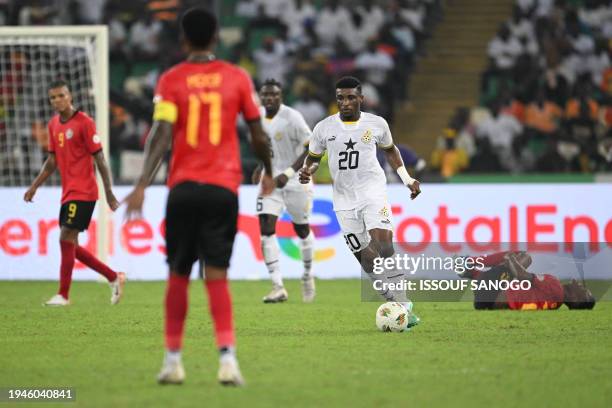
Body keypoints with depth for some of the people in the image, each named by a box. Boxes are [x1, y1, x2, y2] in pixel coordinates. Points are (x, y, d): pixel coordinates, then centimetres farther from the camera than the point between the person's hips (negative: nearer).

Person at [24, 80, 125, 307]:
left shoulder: (84, 122, -10)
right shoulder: (53, 125, 12)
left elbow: (99, 158, -11)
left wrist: (109, 192, -13)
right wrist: (35, 186, 15)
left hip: (83, 192, -8)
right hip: (68, 193, 8)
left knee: (66, 239, -12)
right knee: (70, 246, 8)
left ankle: (63, 295, -6)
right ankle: (114, 278, 21)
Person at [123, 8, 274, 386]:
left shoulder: (171, 80, 0)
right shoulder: (237, 78, 4)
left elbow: (161, 134, -11)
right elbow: (258, 134, 8)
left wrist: (142, 185, -14)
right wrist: (268, 173, 25)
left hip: (183, 187, 0)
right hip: (224, 188, 0)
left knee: (178, 276, 11)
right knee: (217, 277, -1)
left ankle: (173, 360, 15)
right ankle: (227, 357, -17)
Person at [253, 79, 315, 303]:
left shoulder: (292, 117, -18)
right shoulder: (259, 114, 2)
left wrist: (288, 173, -25)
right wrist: (261, 167, 10)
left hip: (296, 181, -5)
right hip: (271, 179, 5)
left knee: (301, 229, 12)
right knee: (266, 228, -13)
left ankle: (308, 275, 38)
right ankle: (278, 287, -14)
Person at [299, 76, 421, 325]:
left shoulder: (376, 124, 0)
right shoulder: (324, 128, 0)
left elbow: (390, 150, 18)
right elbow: (313, 158, 13)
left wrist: (407, 179, 9)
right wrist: (307, 172, -10)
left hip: (373, 192, -2)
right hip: (344, 201, 2)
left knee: (383, 244, -23)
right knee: (367, 258, 1)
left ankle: (402, 307, -24)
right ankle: (395, 303, 17)